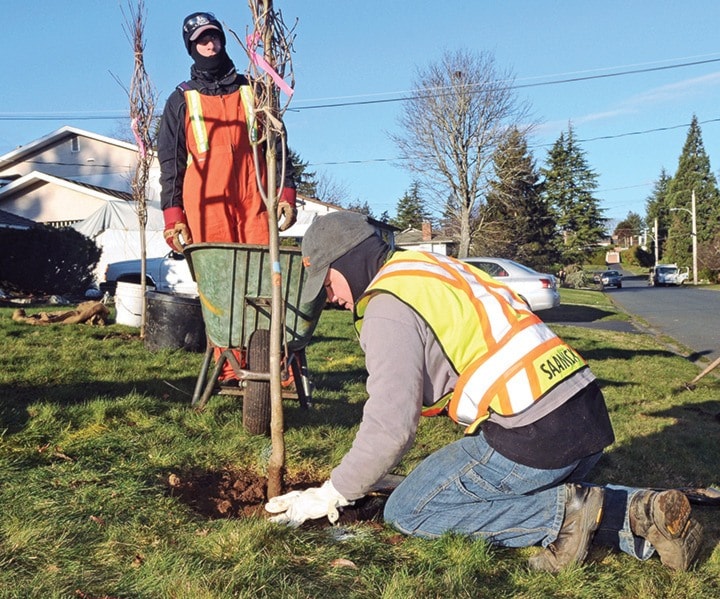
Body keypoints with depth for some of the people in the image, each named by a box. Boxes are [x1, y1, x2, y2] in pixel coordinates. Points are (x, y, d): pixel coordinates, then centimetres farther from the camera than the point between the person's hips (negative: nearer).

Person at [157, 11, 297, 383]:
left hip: (253, 199, 1)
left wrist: (286, 193, 2)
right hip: (207, 203, 0)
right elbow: (170, 162, 12)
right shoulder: (181, 101, 18)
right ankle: (229, 370, -6)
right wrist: (173, 216, 1)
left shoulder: (251, 91, 21)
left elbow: (278, 145, 16)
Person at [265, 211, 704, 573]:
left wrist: (331, 495, 3)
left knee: (406, 511, 4)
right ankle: (641, 513, 8)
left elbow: (391, 427, -12)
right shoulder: (433, 265, 21)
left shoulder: (388, 307, -7)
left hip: (534, 436, -9)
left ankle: (562, 513, -5)